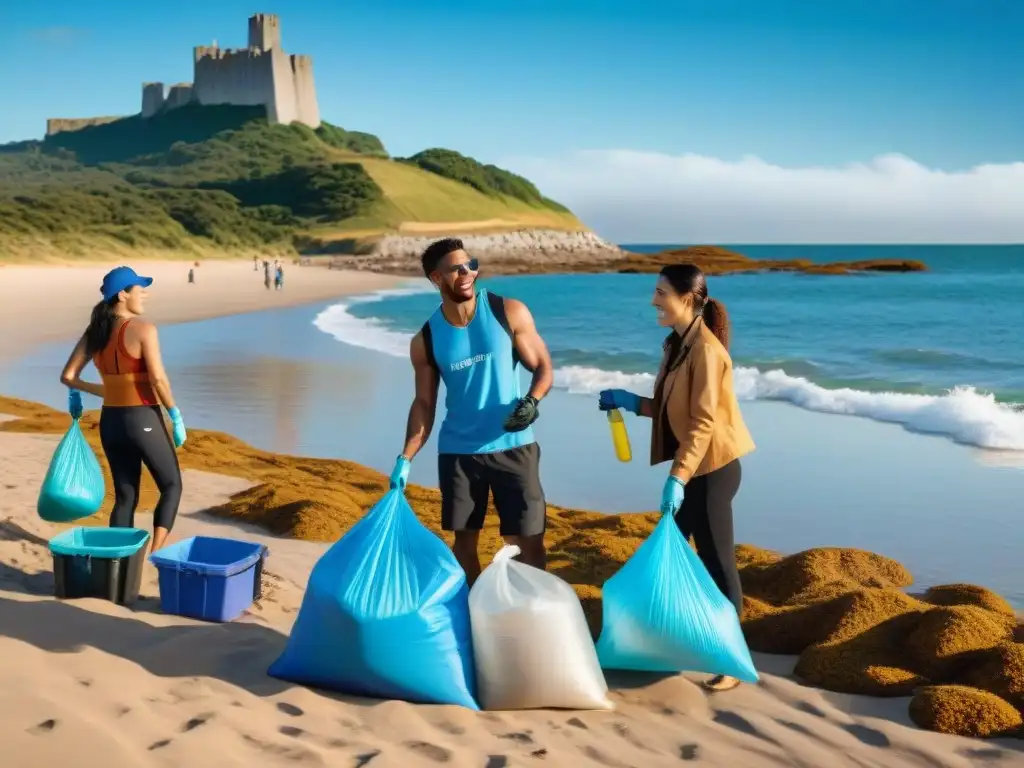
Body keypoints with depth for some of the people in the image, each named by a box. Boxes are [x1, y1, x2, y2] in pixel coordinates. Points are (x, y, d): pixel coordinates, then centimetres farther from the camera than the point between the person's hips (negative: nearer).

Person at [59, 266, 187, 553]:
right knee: (171, 486, 12)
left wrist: (76, 392, 28)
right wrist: (176, 416, -9)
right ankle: (156, 554, -2)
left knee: (125, 497, 15)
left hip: (111, 422, 6)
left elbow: (67, 376, 5)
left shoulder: (94, 331, 5)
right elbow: (158, 379, -20)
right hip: (143, 421, -6)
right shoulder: (143, 328, -14)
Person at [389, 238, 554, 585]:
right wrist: (405, 458, -7)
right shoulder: (425, 341, -2)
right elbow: (424, 404, 3)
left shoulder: (509, 312, -6)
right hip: (457, 451, 2)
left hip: (513, 446, -2)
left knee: (528, 541, -1)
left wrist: (532, 401, -22)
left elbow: (543, 367, -2)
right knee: (464, 540, 11)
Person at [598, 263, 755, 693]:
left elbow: (703, 422, -22)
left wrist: (678, 477, -26)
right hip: (691, 467, 9)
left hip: (711, 469, -9)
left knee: (716, 562, -1)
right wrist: (632, 403, 4)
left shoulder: (706, 349, -18)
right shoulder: (676, 344, 10)